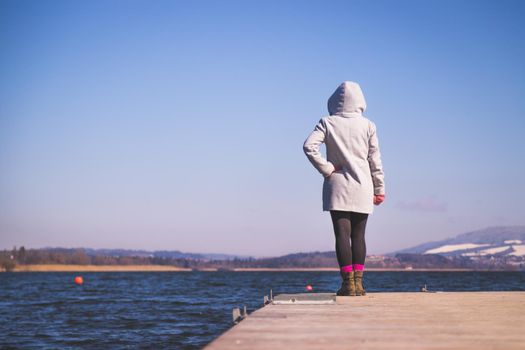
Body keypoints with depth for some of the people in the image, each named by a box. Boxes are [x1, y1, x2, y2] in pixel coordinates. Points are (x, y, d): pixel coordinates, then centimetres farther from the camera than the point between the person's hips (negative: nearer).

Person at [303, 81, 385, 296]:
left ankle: (348, 283, -8)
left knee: (342, 234, -3)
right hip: (362, 189, 1)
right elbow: (375, 160, 4)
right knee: (358, 235, 7)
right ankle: (358, 282, 4)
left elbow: (309, 146, -14)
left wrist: (326, 169, -6)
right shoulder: (368, 126, 2)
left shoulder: (328, 123, -1)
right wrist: (379, 189, 10)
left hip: (337, 186, -1)